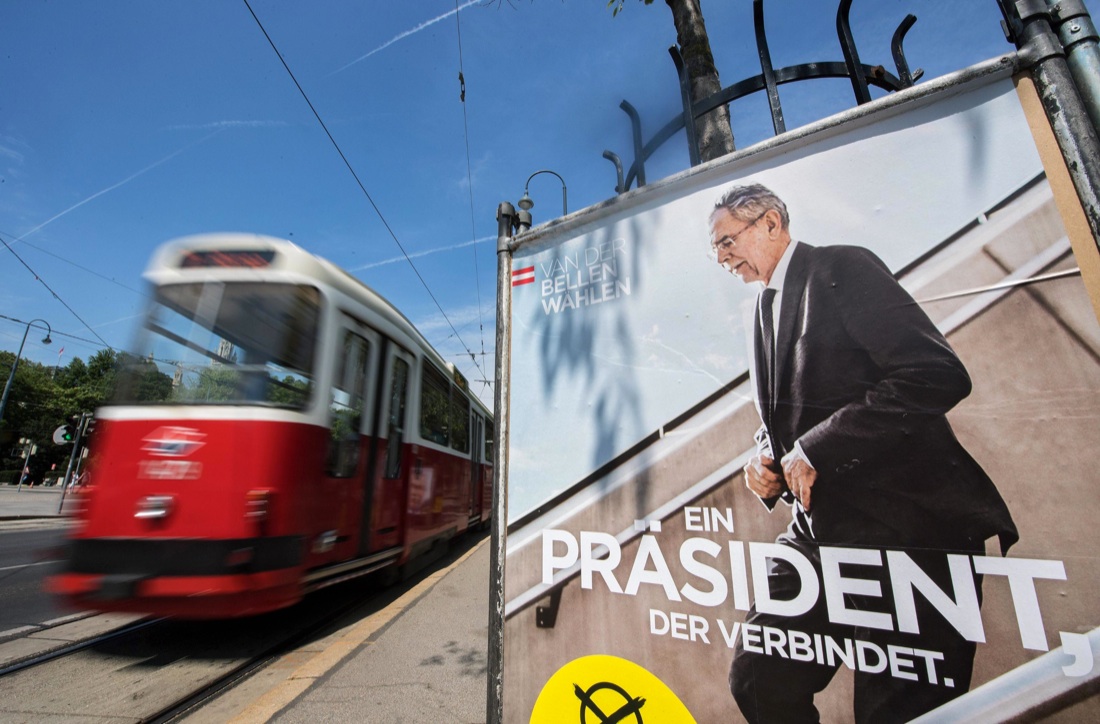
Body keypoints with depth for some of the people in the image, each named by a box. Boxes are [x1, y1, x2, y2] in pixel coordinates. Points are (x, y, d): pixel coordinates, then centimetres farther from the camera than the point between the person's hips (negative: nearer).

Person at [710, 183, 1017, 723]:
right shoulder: (768, 305, 16)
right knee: (756, 678, 9)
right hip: (823, 530, 7)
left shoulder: (841, 268, -6)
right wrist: (765, 458, 1)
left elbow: (939, 375, -18)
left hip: (907, 522, -7)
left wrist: (816, 448, -20)